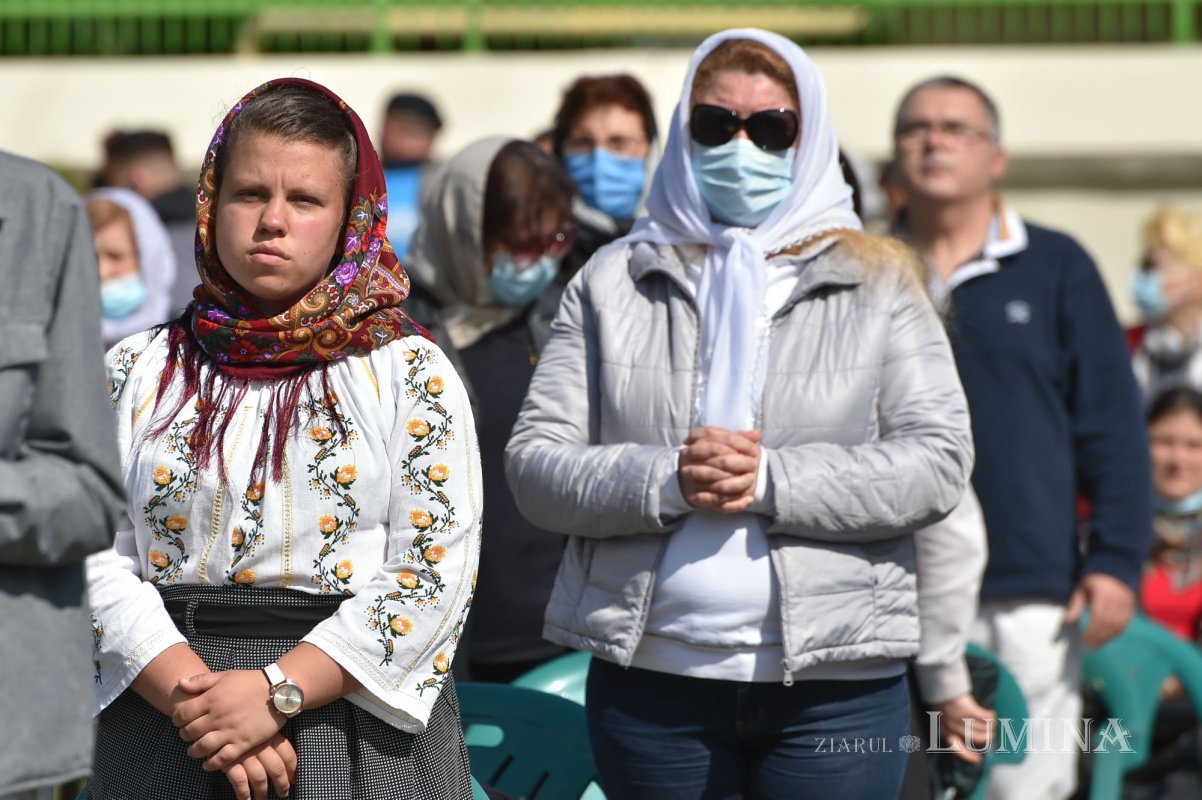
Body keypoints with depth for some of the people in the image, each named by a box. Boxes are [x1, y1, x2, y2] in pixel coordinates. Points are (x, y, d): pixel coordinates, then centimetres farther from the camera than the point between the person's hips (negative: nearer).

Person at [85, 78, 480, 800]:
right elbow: (95, 558, -1)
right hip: (165, 734, 2)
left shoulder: (411, 373, 2)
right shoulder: (139, 373, 8)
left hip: (358, 726, -1)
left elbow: (435, 571, -7)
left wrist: (279, 692, -17)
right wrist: (194, 694, -16)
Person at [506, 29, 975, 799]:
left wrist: (772, 482, -15)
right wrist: (664, 482, -15)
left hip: (836, 686, -1)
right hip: (652, 682, 1)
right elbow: (535, 463, 4)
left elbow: (938, 460, -3)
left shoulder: (875, 280, 7)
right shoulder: (614, 282, 10)